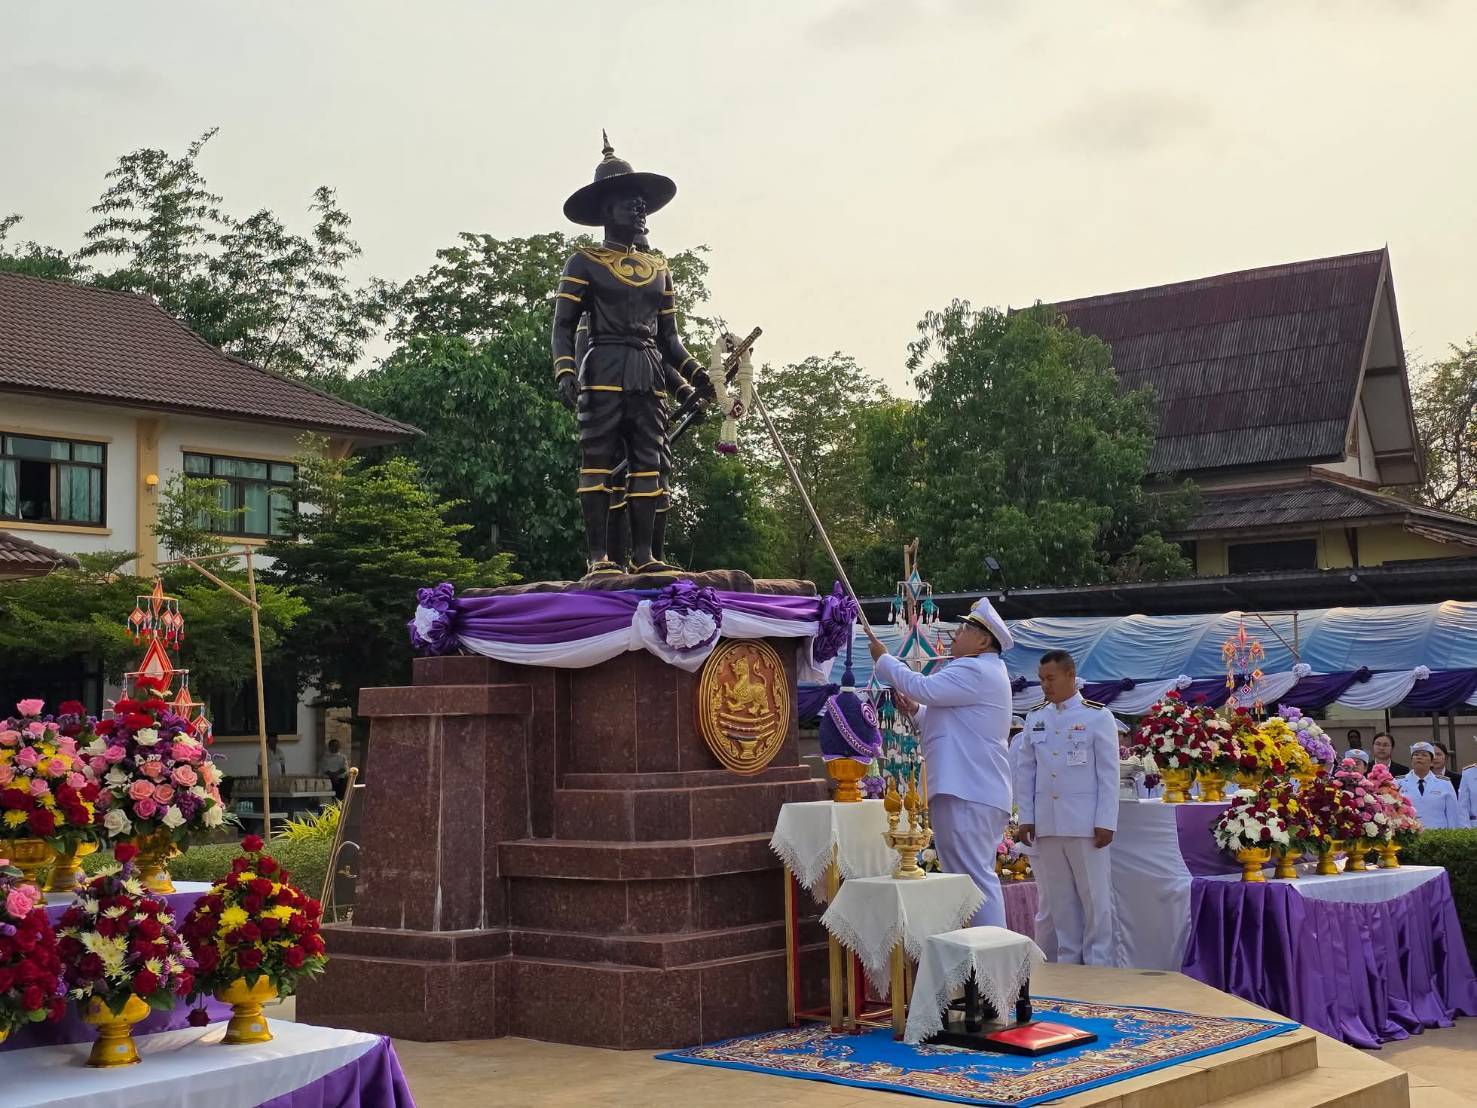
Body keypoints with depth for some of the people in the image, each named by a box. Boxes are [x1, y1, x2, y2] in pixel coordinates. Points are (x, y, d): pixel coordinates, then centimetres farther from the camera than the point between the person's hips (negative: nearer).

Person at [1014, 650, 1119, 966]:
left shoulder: (1097, 716, -1)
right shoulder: (1034, 718, 11)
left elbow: (1108, 773, -3)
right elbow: (1025, 771, 12)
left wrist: (1105, 822, -8)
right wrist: (1026, 817, 6)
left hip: (1085, 823, -4)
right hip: (1046, 823, 4)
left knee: (1095, 895, 1)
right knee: (1059, 897, 8)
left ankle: (1098, 965, 8)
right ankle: (1068, 960, 17)